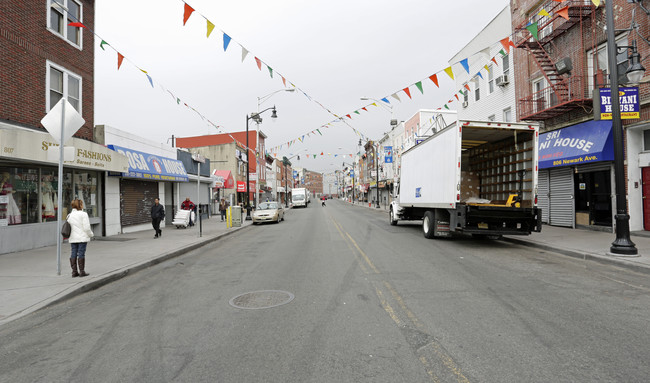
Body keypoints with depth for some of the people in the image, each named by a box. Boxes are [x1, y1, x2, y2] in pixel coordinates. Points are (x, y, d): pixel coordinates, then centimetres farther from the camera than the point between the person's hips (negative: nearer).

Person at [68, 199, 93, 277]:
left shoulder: (69, 215, 9)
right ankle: (82, 271, 1)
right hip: (82, 238, -6)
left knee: (73, 254, 9)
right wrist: (91, 234, 2)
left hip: (73, 238, 6)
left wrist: (69, 237, 19)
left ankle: (74, 271, 13)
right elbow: (86, 227, -13)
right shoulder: (83, 214, -10)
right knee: (81, 254, -3)